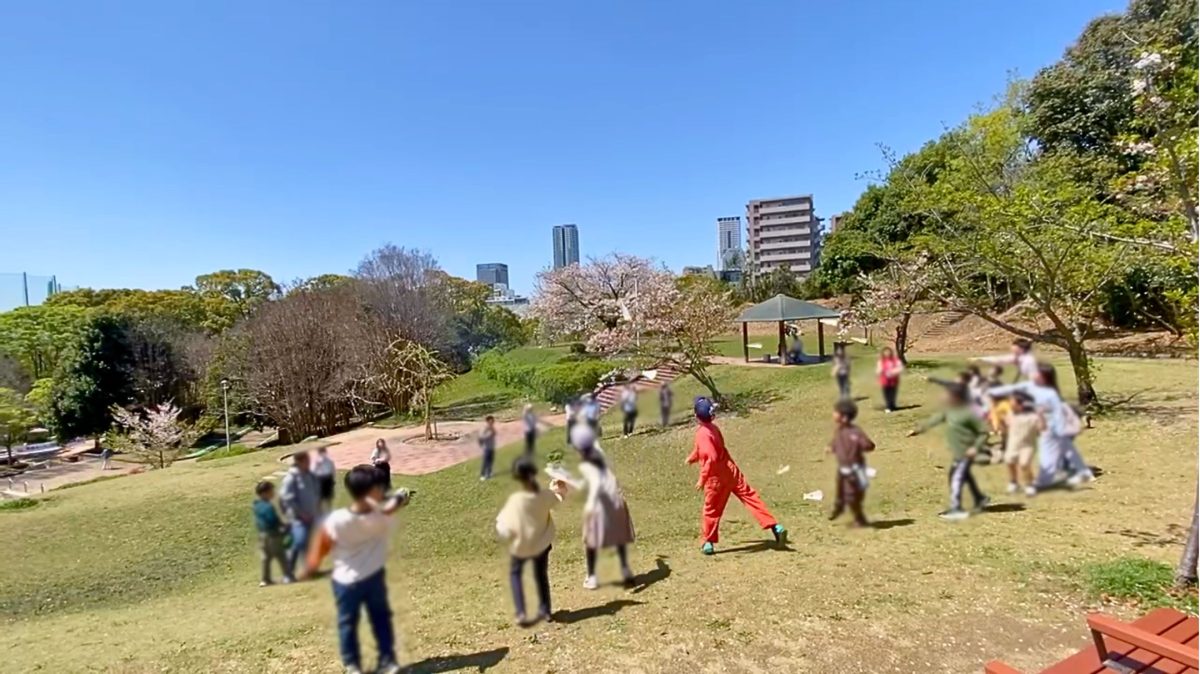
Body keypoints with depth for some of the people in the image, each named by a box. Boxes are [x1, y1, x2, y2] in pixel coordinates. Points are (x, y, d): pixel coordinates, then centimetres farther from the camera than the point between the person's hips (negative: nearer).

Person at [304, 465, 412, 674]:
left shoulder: (335, 521, -26)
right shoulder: (382, 516, -26)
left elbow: (320, 550, -10)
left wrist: (309, 570, 5)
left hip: (346, 581, 0)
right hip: (374, 576, 1)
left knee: (347, 624, 19)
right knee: (381, 619, 20)